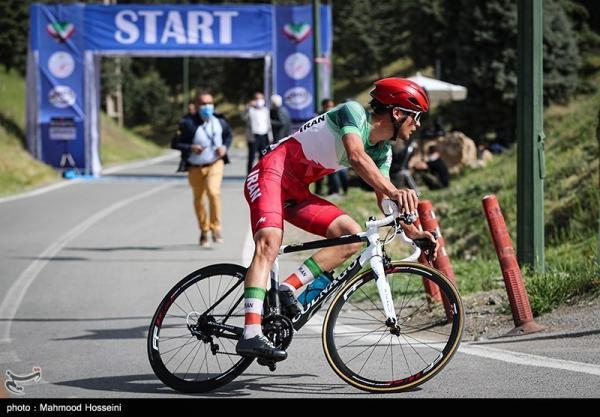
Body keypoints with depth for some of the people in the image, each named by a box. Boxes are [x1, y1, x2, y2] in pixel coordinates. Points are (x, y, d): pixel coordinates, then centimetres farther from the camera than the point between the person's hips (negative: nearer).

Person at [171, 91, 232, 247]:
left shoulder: (220, 122, -5)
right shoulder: (188, 123, -15)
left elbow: (228, 135, 16)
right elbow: (175, 143, -11)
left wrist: (225, 146, -4)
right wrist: (190, 148, -26)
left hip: (215, 164, 0)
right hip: (195, 168, 0)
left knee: (213, 192, -23)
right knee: (199, 199, 12)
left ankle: (215, 228, -6)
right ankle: (204, 231, 33)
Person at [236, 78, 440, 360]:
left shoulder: (382, 152, 10)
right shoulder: (354, 112, -15)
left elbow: (383, 199, 9)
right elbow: (356, 157, -33)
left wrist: (411, 231, -7)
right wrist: (395, 192, -45)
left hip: (297, 193, 9)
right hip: (273, 173, -9)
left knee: (353, 236, -7)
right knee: (269, 242, -30)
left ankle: (289, 288, -6)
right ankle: (250, 335, -42)